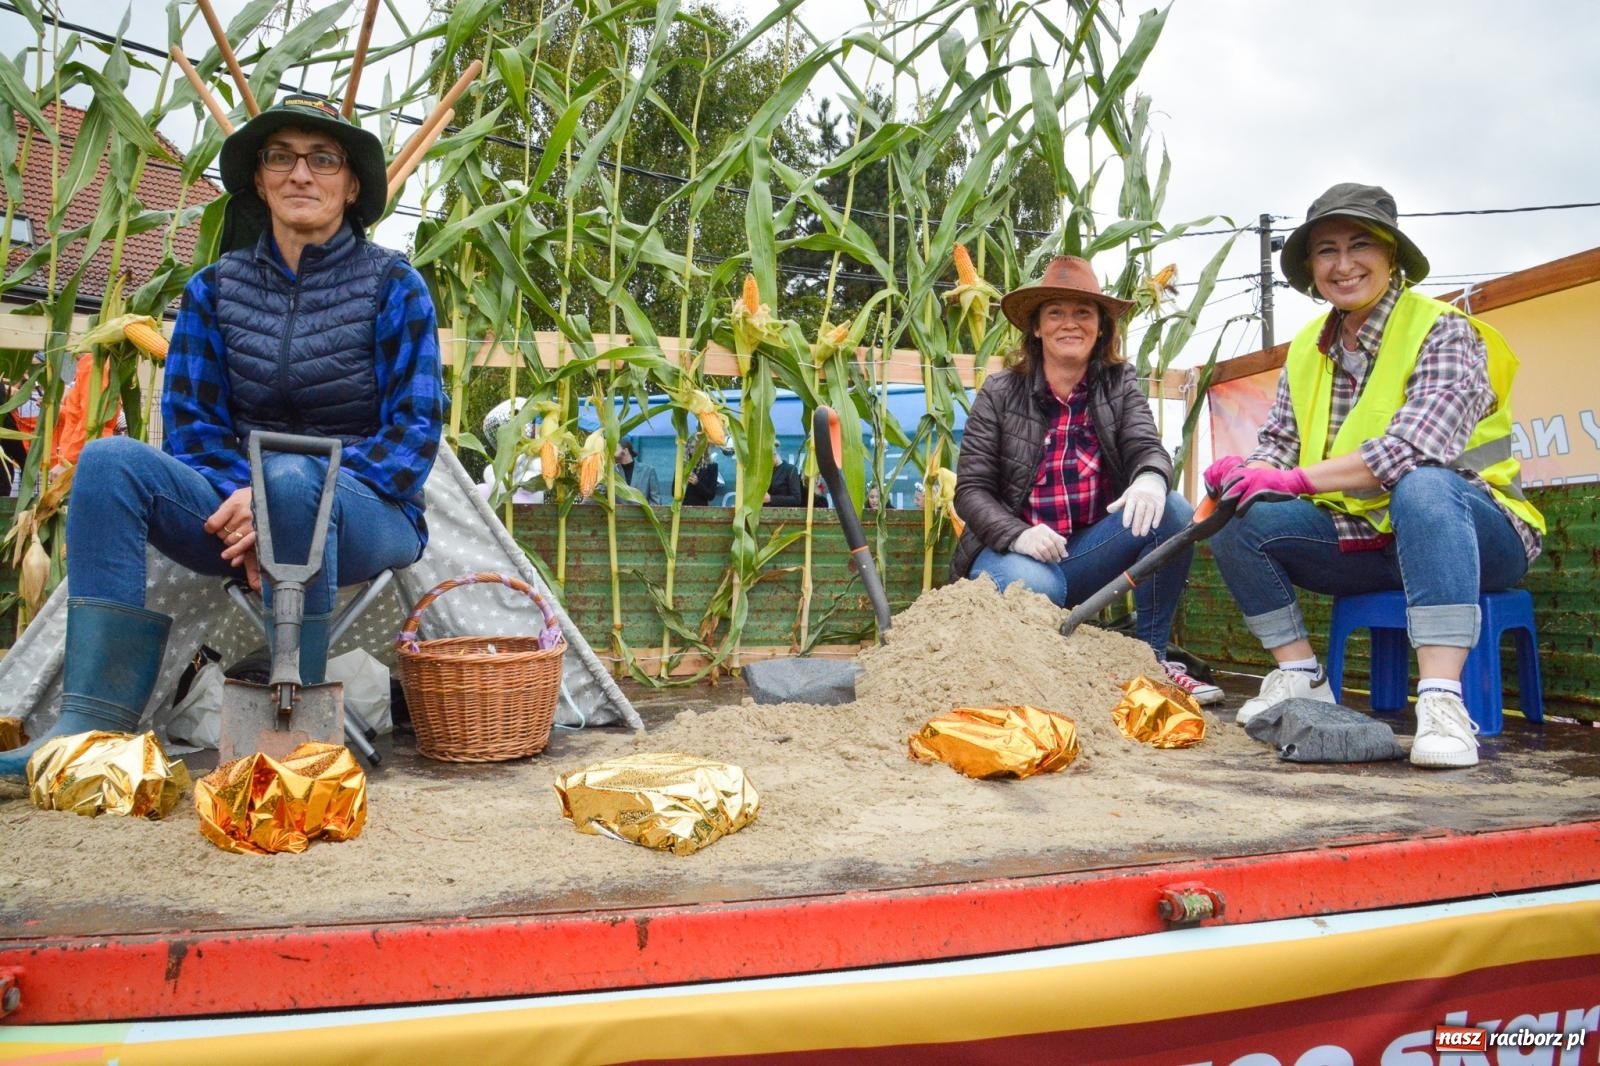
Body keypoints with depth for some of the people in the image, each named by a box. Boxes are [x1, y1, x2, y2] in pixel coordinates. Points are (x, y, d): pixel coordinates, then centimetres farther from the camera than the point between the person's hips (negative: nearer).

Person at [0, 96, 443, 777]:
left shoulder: (393, 285, -1)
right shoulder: (215, 289, 9)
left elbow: (415, 431, -7)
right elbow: (191, 422, 6)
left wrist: (274, 498, -18)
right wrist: (244, 505, -16)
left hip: (366, 515, -3)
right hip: (240, 512, 4)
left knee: (292, 474, -36)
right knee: (110, 460, -21)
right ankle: (92, 723, -28)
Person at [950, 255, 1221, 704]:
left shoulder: (1120, 385, 7)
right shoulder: (999, 393, 0)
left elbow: (1146, 446, -10)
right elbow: (971, 489, -5)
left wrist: (1150, 479, -37)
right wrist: (1017, 534, -25)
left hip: (1089, 549, 4)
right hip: (1015, 550, -3)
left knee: (1175, 512, -21)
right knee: (1033, 587, -38)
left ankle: (1151, 657, -10)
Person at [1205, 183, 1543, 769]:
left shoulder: (1444, 333, -10)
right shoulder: (1307, 350, 9)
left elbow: (1417, 448, -25)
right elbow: (1278, 442, 6)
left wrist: (1300, 478, -28)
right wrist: (1248, 474, -17)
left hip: (1473, 531, -5)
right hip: (1360, 541, 6)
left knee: (1422, 485, -39)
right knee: (1237, 517, -13)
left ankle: (1441, 699, -44)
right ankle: (1301, 677, -6)